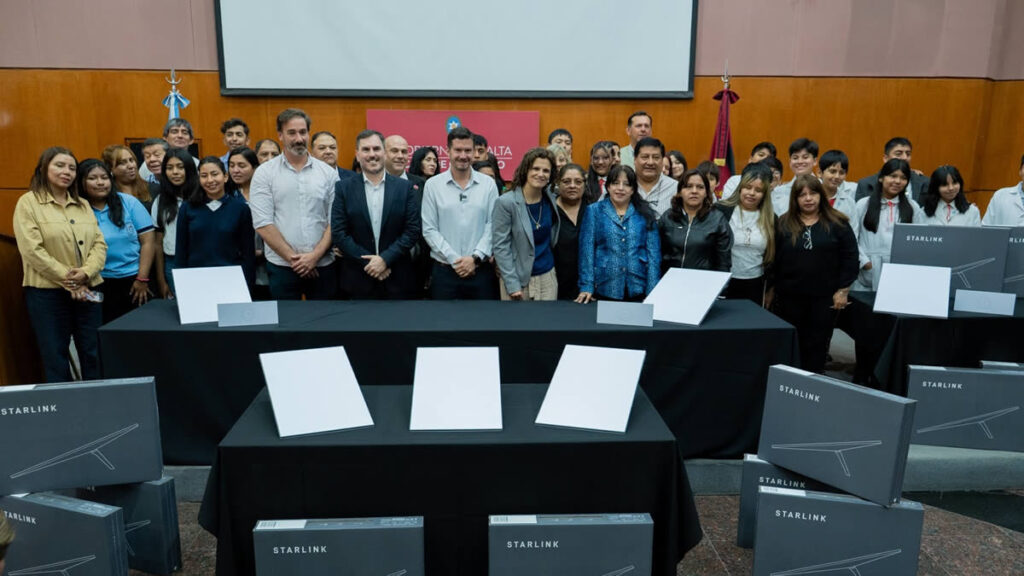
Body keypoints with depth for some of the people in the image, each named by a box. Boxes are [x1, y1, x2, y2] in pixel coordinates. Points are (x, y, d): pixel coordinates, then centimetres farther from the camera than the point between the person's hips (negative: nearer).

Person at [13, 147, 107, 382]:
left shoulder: (83, 205, 13)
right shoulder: (28, 203, -2)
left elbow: (99, 243, 6)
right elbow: (32, 251, -11)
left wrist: (86, 272, -13)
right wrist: (68, 282, -14)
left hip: (88, 290, 5)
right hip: (47, 293, -4)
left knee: (94, 355, 8)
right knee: (55, 358, 4)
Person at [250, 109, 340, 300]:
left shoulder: (328, 173, 6)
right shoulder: (264, 173, 2)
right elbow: (263, 224, -4)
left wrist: (315, 256, -9)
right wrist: (293, 258, -9)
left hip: (323, 265, 1)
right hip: (281, 267, -1)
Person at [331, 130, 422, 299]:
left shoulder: (405, 187, 3)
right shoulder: (343, 188, 3)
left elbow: (413, 231, -1)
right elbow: (338, 233, -2)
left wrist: (385, 259, -12)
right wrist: (368, 262, -10)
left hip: (398, 281, 0)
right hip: (358, 280, 0)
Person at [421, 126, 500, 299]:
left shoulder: (488, 184, 5)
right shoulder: (433, 185, 2)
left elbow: (492, 226, 1)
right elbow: (429, 230, -2)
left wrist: (475, 258, -10)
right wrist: (454, 260, -9)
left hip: (481, 270, 1)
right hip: (444, 271, 0)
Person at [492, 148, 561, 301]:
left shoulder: (551, 200, 3)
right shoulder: (506, 202, -11)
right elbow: (501, 247, -12)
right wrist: (512, 284, -15)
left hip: (548, 277, 4)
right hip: (518, 279, -4)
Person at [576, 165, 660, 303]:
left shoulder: (645, 214, 8)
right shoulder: (594, 211, 5)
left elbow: (653, 253, 4)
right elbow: (587, 250, 0)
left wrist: (652, 293, -3)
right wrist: (586, 286, -7)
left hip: (638, 290, 1)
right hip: (604, 290, -1)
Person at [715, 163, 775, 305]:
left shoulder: (771, 219, 5)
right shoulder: (721, 211, -5)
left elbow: (773, 257, 11)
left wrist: (770, 289, 12)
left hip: (755, 286, 3)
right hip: (723, 283, -3)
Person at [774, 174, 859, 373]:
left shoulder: (837, 223, 1)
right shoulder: (783, 223, 2)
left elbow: (850, 257, 0)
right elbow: (773, 258, 2)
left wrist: (843, 290, -4)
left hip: (825, 297, 0)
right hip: (789, 296, 1)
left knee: (817, 346, 8)